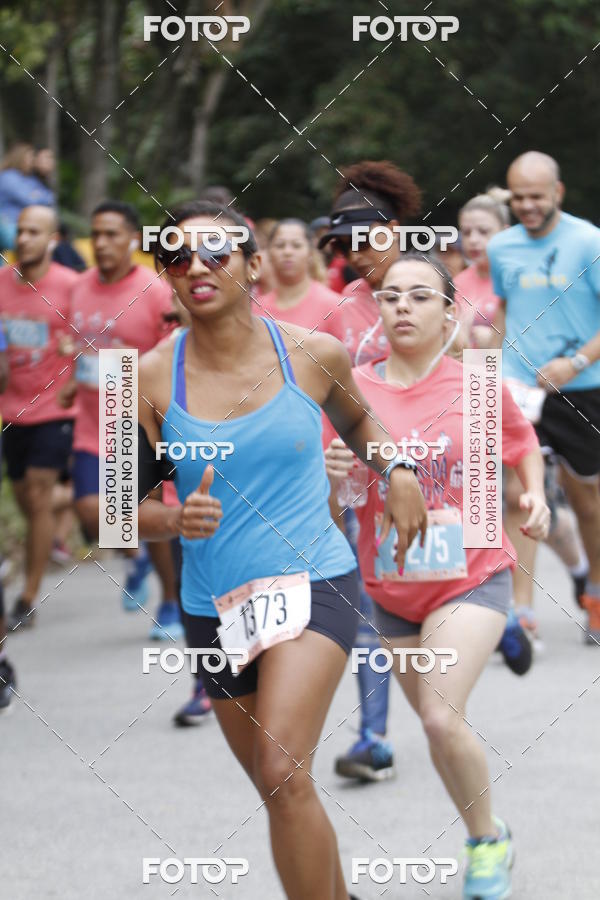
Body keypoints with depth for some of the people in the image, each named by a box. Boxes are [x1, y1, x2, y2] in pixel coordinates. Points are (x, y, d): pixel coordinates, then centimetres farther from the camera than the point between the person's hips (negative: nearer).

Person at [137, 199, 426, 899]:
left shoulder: (313, 355, -3)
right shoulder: (152, 378, -5)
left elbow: (355, 420, 20)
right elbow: (131, 506, 1)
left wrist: (396, 472, 1)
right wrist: (178, 519, -21)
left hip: (313, 585, -3)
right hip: (213, 607, 3)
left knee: (283, 776, -22)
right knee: (280, 791, 15)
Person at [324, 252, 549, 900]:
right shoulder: (351, 391, -5)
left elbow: (522, 444, 13)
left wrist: (535, 496, -5)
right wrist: (333, 474, -23)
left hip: (471, 576, -3)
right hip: (389, 585, 3)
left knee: (442, 718, -19)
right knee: (436, 724, 14)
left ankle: (489, 839, 4)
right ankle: (486, 842, 37)